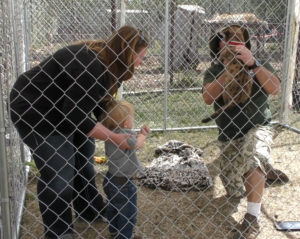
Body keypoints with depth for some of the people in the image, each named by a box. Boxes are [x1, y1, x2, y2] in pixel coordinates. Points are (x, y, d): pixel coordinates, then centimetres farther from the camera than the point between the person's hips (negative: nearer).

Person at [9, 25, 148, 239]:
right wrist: (115, 138, -20)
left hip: (63, 111, 10)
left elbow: (101, 106, 7)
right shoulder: (91, 67, -31)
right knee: (58, 174, -6)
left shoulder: (104, 62, -1)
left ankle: (92, 211, 36)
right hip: (33, 112, -10)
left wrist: (127, 130, -1)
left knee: (83, 160, 17)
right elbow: (77, 117, -29)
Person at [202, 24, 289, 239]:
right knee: (235, 192, 10)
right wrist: (228, 70, -24)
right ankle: (263, 170, 42)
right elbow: (208, 98, -19)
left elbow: (275, 89, -21)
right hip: (229, 137, 3)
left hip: (258, 128, -3)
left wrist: (253, 63, -29)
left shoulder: (259, 65, -4)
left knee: (253, 155, -40)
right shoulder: (215, 71, -1)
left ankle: (252, 219, -30)